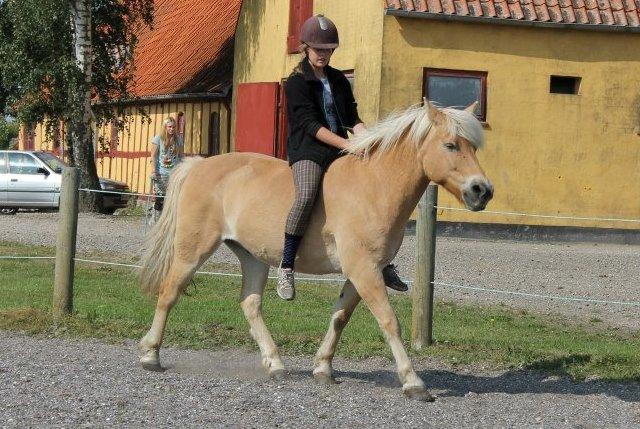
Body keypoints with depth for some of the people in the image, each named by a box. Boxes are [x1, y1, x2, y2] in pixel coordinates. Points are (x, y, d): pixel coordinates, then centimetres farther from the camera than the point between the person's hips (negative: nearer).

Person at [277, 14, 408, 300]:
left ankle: (384, 265, 8)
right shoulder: (296, 83, -3)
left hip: (340, 149, 7)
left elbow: (352, 118, 12)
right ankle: (286, 269, -28)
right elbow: (310, 125, -14)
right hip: (308, 150, -7)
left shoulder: (339, 81, 17)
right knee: (306, 196, -34)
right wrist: (346, 144, -23)